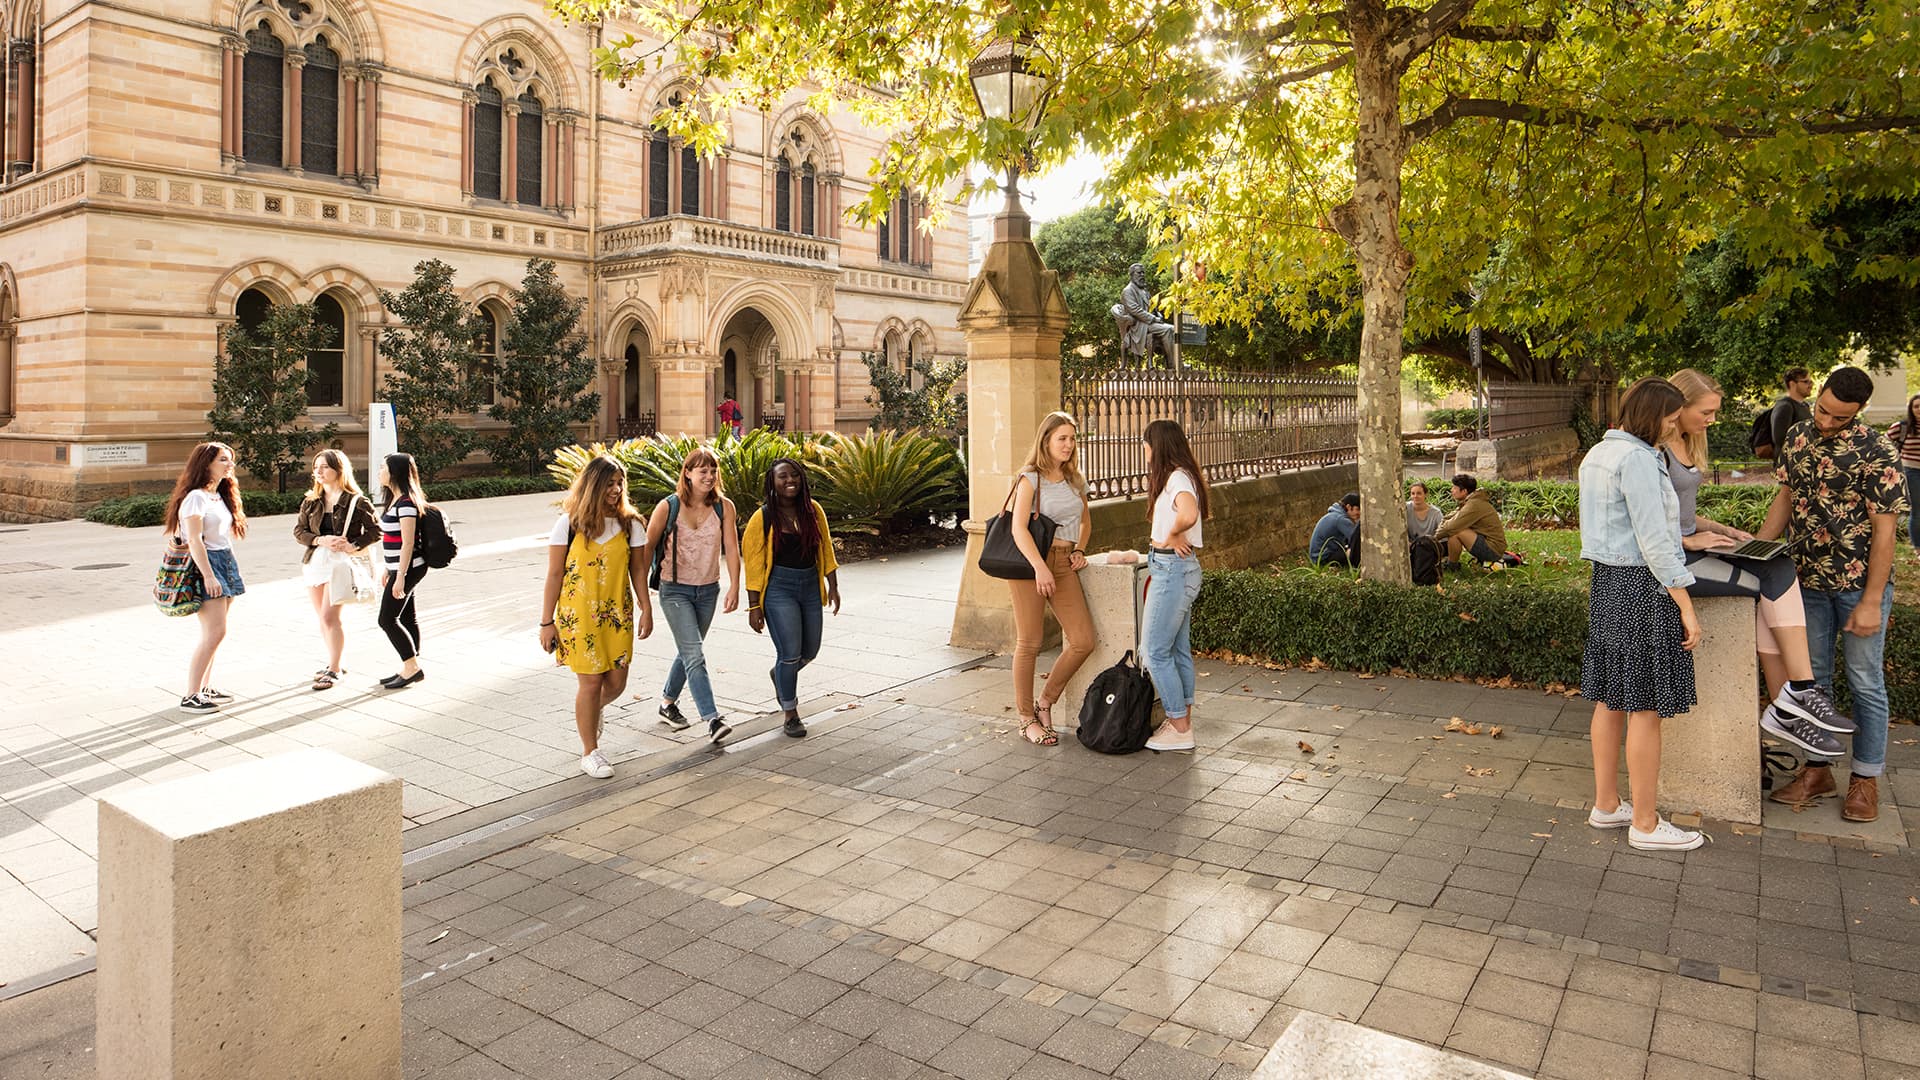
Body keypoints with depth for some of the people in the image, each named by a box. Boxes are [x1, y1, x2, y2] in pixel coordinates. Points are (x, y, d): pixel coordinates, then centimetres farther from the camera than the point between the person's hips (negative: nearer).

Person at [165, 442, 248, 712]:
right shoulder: (195, 497, -12)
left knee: (214, 632, 11)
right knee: (215, 632, -13)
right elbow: (194, 540, -19)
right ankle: (189, 697, -8)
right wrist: (208, 576, -23)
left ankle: (205, 688, 19)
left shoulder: (220, 495, 16)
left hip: (225, 562, 9)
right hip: (205, 565, -9)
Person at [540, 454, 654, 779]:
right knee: (590, 682, -1)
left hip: (617, 614, 3)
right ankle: (590, 752, 17)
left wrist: (646, 609, 1)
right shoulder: (569, 524, -6)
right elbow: (554, 575, -4)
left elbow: (638, 570, 7)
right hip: (578, 615, -3)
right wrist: (547, 622, -4)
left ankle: (592, 710, 43)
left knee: (616, 683, 6)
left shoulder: (630, 524, 2)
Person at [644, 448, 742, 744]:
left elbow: (731, 548, -6)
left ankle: (668, 703, 40)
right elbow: (647, 547, -2)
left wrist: (734, 586, -16)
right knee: (695, 655, -13)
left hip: (708, 590, 4)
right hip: (675, 590, -4)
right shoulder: (668, 507, -10)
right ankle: (712, 720, -15)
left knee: (688, 652, 18)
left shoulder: (724, 506, -4)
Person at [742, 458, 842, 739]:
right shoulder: (762, 518, -9)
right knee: (790, 652, -7)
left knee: (810, 651, 12)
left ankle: (779, 675, 45)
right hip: (779, 588, -5)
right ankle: (791, 716, 8)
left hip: (810, 586, 5)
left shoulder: (813, 510, 2)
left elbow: (825, 549, 11)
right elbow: (753, 564, -7)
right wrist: (754, 607, -8)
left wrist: (833, 586, 8)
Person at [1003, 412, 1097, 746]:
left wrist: (1080, 551, 12)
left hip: (1063, 565, 6)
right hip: (1029, 562, -6)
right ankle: (1026, 719, 13)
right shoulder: (1030, 478, -4)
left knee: (1083, 641, -3)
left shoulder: (1076, 480, 15)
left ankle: (1045, 702, 17)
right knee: (1029, 643, 0)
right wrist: (1040, 568, -27)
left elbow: (1085, 522, 31)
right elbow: (1019, 528, -15)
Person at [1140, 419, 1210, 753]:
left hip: (1173, 570, -10)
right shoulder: (1181, 476, 15)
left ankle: (1179, 730, 2)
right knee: (1179, 650, 14)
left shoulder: (1177, 478, -16)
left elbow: (1188, 514, -35)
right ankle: (1183, 722, 21)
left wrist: (1170, 535, -19)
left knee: (1155, 650, -4)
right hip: (1179, 569, 10)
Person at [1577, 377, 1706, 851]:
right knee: (1645, 707, -1)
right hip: (1642, 587, -10)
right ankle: (1645, 824, 8)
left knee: (1611, 699, 15)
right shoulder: (1636, 458, -16)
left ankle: (1606, 805, 24)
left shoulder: (1597, 454, 14)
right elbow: (1653, 540, -20)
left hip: (1606, 582, 10)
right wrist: (1686, 607, -16)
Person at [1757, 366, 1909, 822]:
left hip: (1860, 582, -5)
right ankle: (1817, 770, 23)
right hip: (1808, 579, 5)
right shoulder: (1798, 436, 2)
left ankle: (1866, 779, 17)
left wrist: (1871, 603, -16)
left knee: (1865, 682, 5)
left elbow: (1883, 532, -14)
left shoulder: (1877, 454, -15)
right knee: (1813, 677, 11)